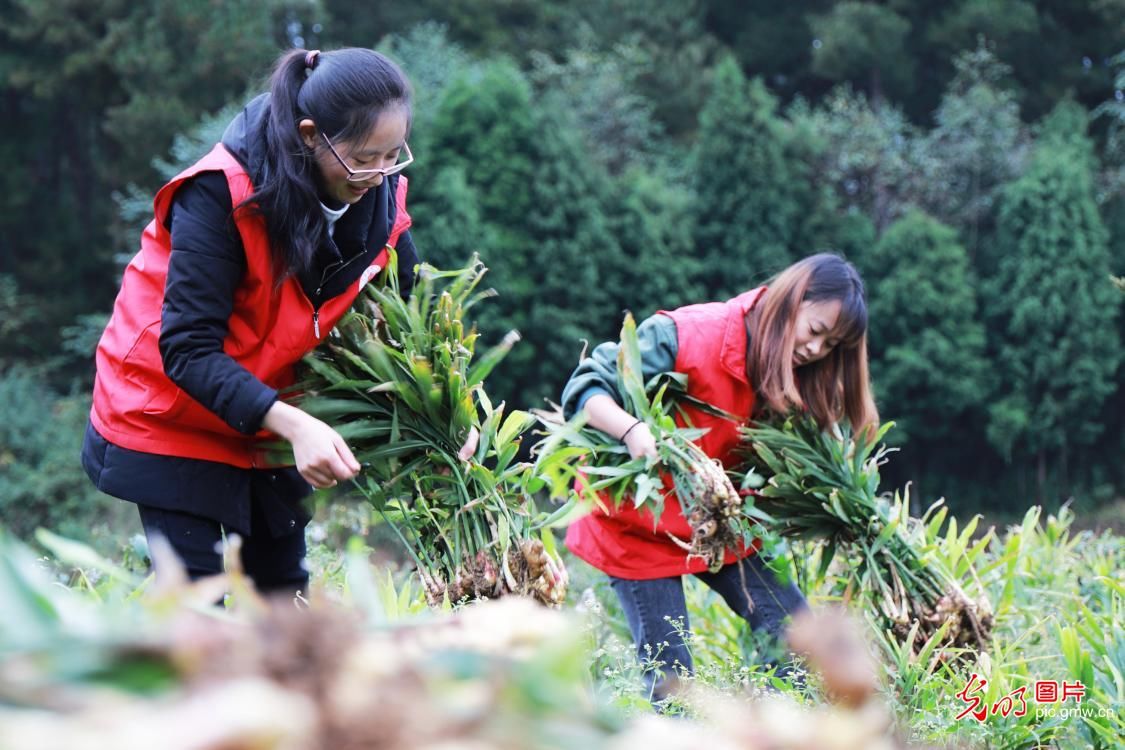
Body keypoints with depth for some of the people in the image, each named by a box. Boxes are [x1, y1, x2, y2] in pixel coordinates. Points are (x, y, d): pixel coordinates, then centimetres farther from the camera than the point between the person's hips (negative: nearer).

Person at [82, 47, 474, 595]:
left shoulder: (380, 197, -11)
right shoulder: (220, 194, -29)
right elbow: (187, 349, -31)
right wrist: (294, 424, -42)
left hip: (268, 424, 6)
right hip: (172, 418, -6)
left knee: (285, 591, 6)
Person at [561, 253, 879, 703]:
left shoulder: (795, 376, -4)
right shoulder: (685, 336, -25)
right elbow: (584, 390, -26)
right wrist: (632, 430, -45)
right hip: (639, 526, -6)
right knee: (668, 672, -8)